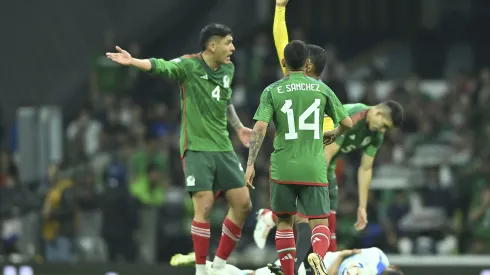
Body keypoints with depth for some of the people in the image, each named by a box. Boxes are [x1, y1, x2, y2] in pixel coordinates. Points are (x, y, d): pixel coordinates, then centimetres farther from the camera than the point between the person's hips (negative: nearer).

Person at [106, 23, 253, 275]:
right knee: (204, 205, -14)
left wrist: (238, 127, 29)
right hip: (197, 147, -6)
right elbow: (160, 66, -27)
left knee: (242, 203, 2)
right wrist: (133, 61, -43)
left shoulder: (227, 69, 9)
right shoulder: (189, 65, -10)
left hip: (223, 147, 7)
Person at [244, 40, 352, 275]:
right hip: (314, 169, 0)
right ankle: (318, 255, -32)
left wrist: (250, 164, -9)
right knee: (319, 222, 0)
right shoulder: (321, 89, 5)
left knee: (284, 222, 16)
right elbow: (347, 122, 7)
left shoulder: (272, 91, 0)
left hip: (283, 169, 0)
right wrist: (333, 134, 29)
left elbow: (260, 127, -11)